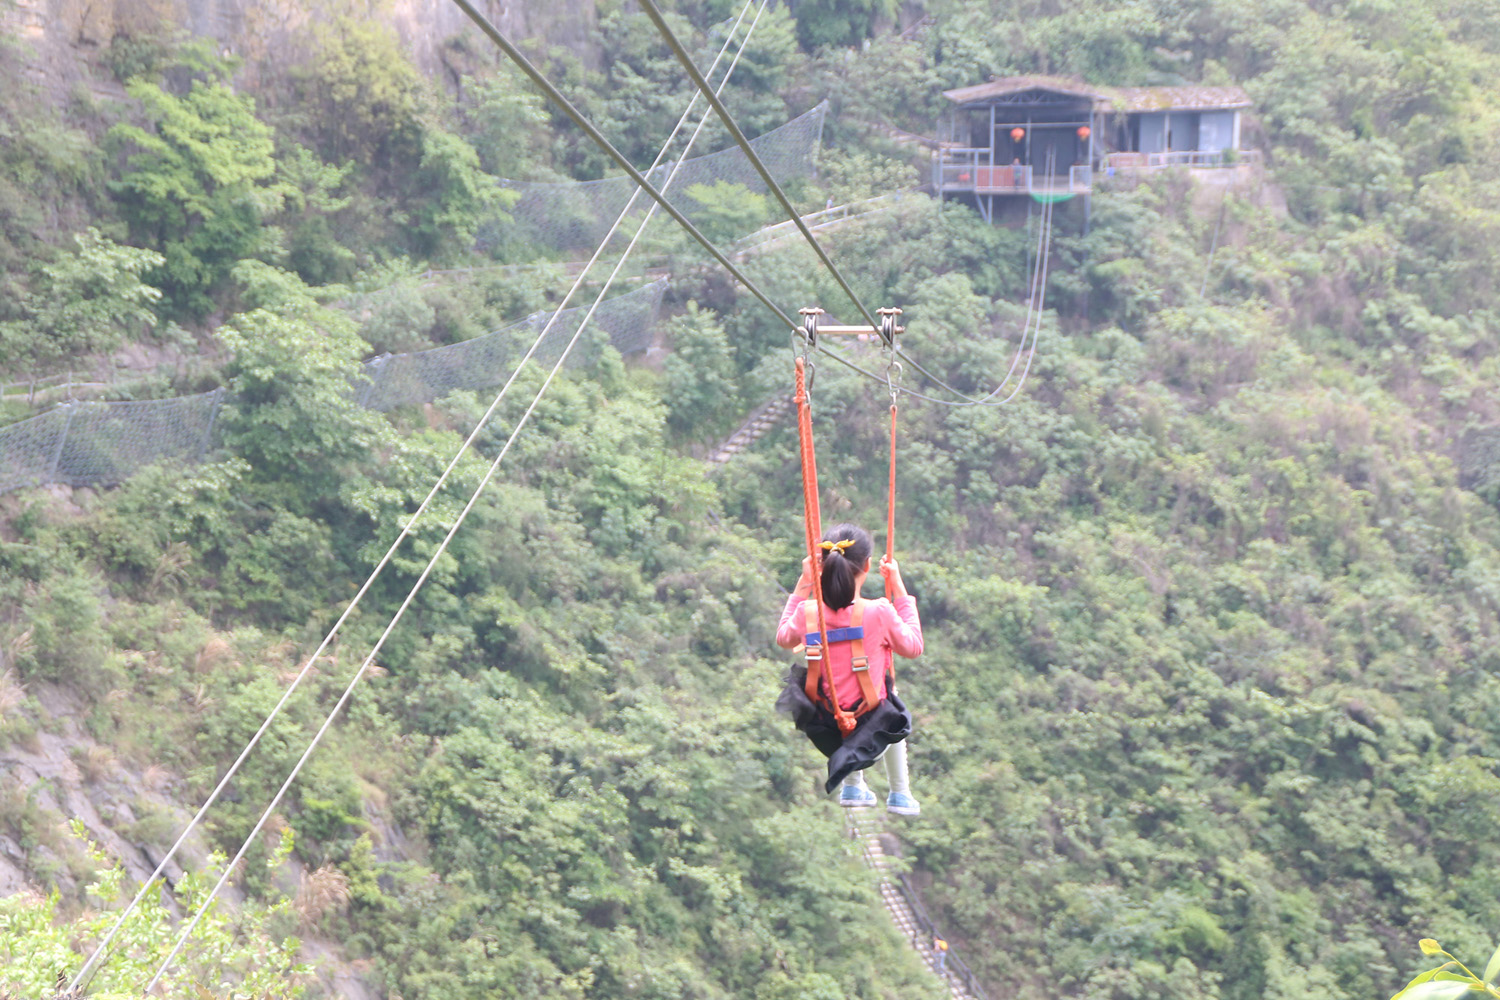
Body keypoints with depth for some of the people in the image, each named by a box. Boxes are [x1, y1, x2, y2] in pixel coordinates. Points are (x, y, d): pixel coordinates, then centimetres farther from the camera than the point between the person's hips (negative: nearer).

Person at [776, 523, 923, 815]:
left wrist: (802, 584, 9)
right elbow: (913, 647, -2)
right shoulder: (879, 612, -21)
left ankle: (852, 786, 45)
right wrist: (898, 588, 0)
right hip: (871, 731, -2)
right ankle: (900, 795, 42)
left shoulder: (808, 613, -14)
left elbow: (783, 638, 11)